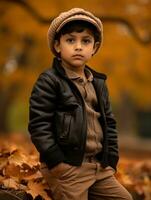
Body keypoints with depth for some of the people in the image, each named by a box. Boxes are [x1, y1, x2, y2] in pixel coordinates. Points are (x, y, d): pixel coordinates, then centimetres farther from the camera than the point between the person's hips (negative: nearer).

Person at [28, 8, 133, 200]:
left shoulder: (99, 83, 13)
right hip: (66, 166, -7)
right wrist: (56, 161, -18)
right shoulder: (49, 81, -9)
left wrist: (111, 159, 9)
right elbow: (38, 124, -14)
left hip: (99, 166, 7)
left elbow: (109, 122, 18)